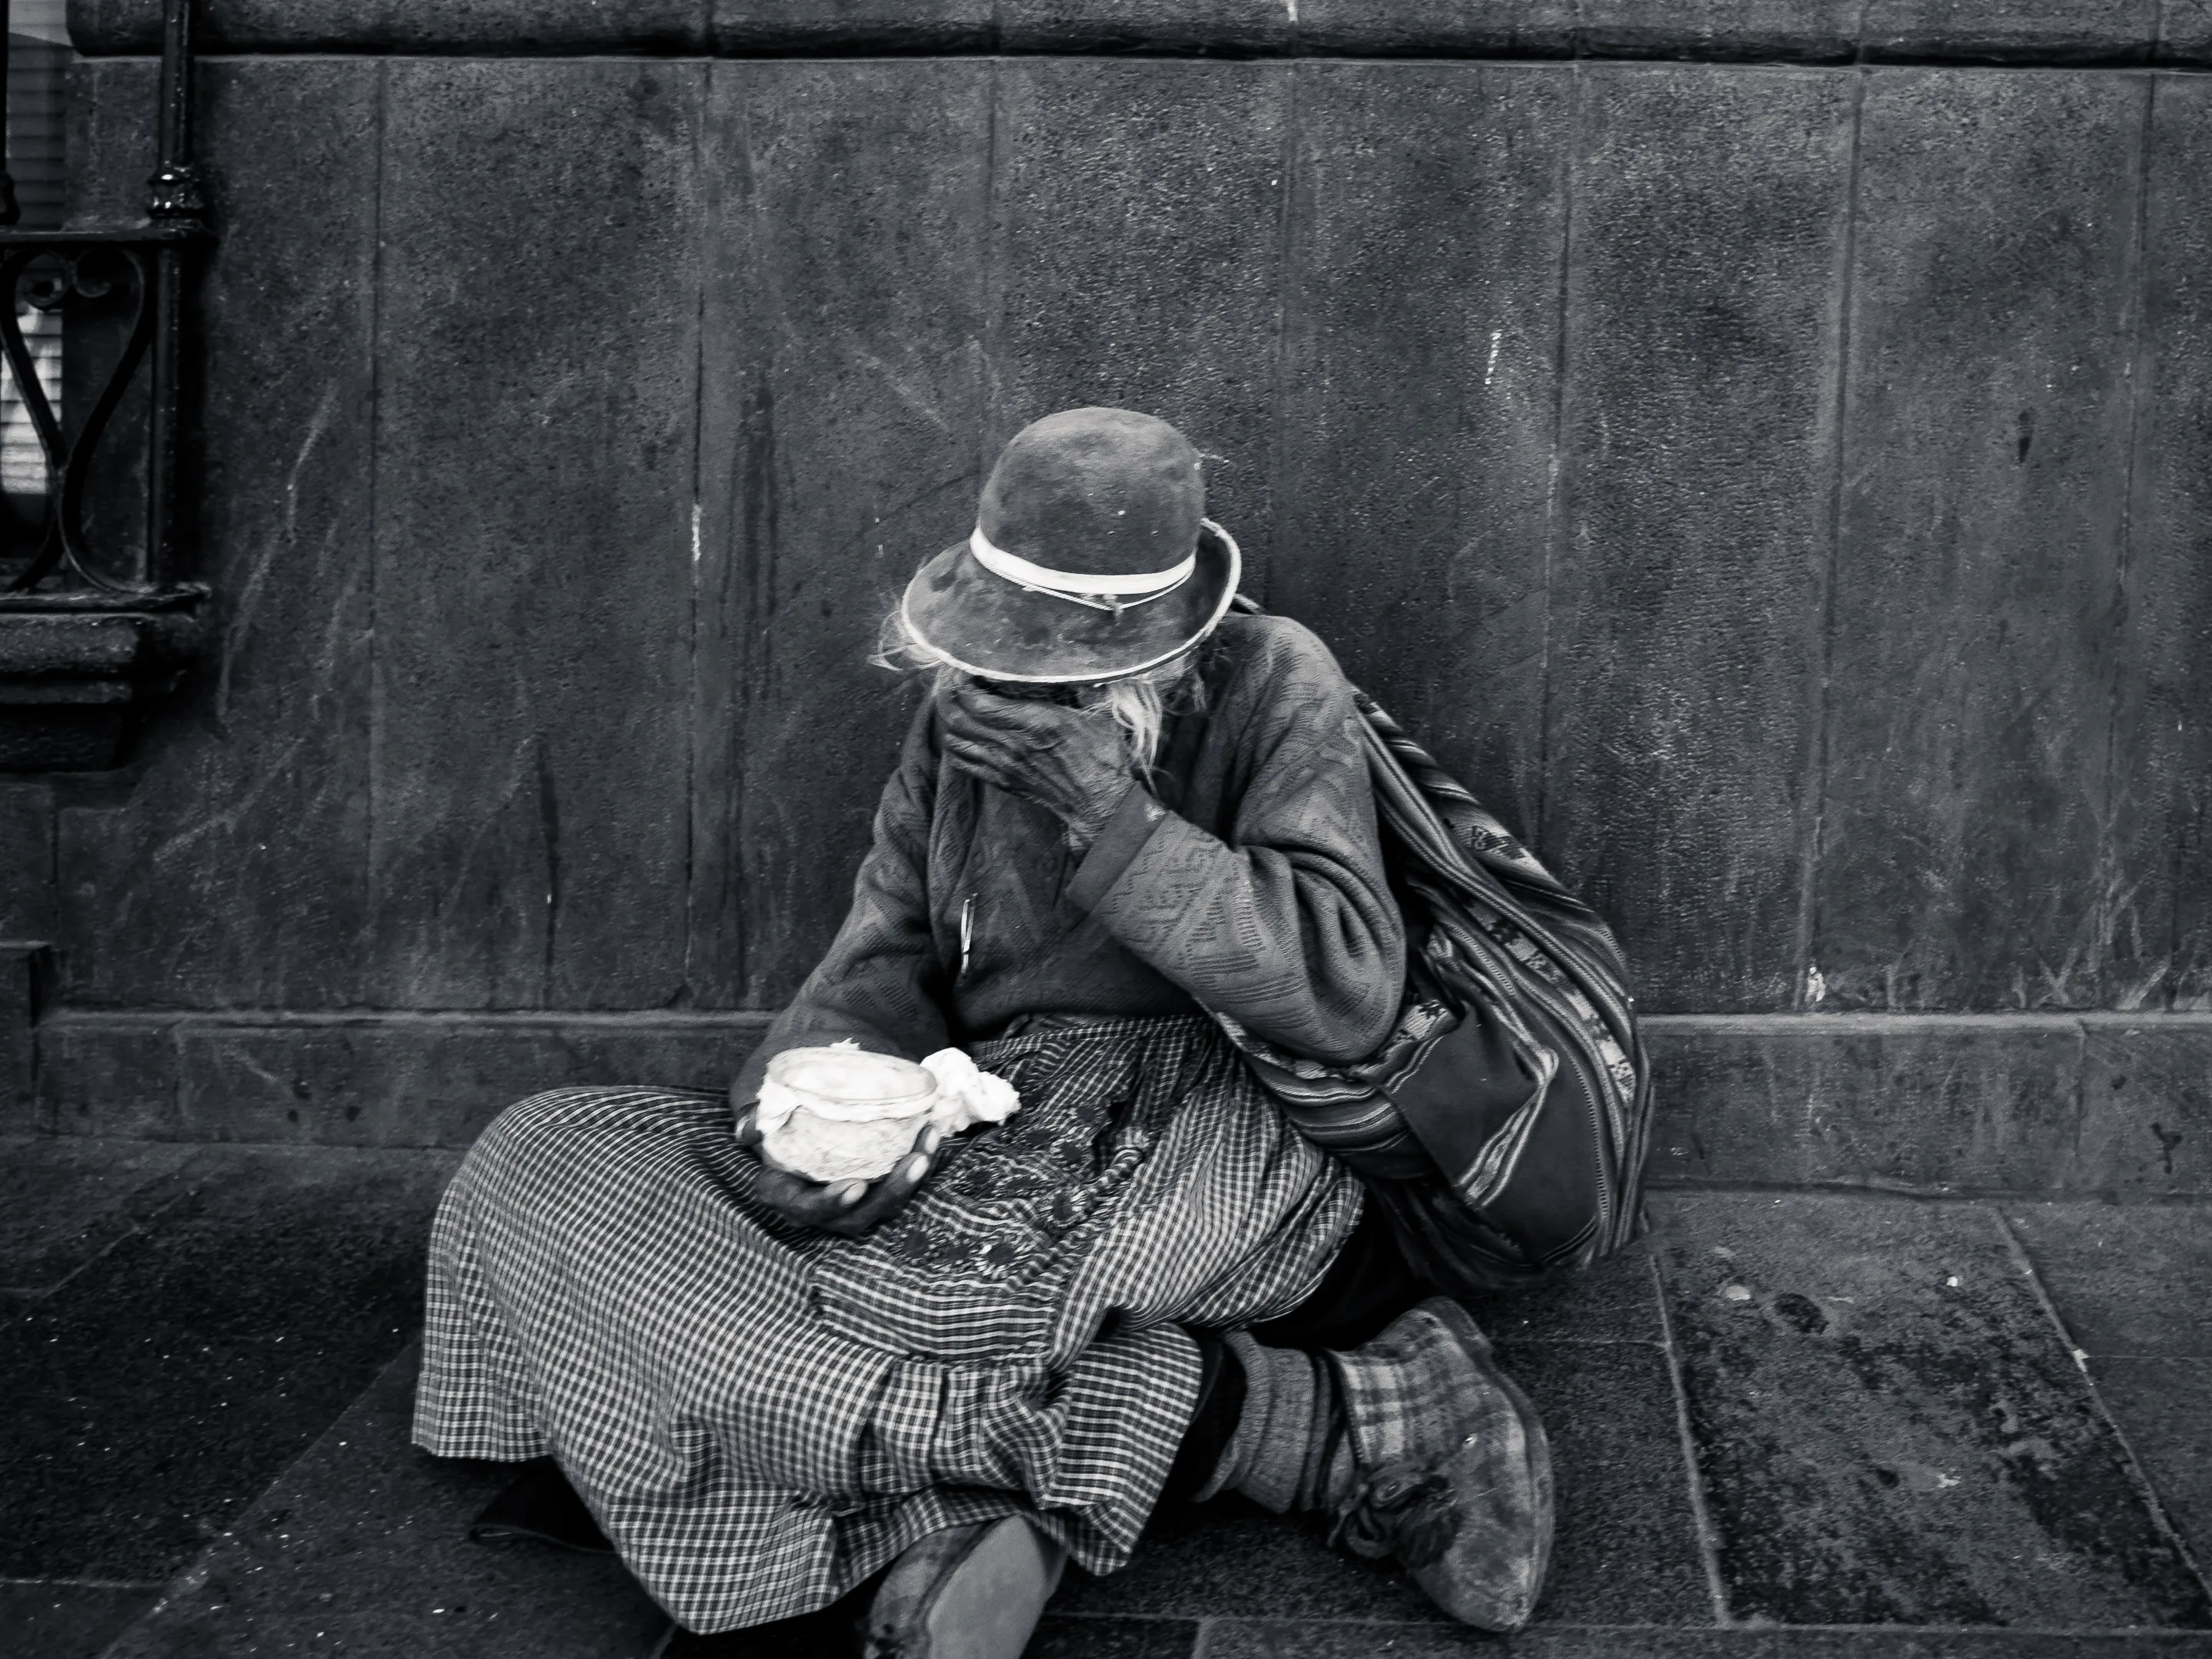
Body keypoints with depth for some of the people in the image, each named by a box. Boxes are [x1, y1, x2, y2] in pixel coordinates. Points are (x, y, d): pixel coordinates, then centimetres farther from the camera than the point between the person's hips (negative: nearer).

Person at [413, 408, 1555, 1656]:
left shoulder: (1274, 685, -4)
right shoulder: (966, 711, 11)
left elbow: (1347, 994, -13)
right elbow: (889, 960, 11)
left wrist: (1115, 815, -20)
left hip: (1209, 1132, -7)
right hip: (993, 1127, 7)